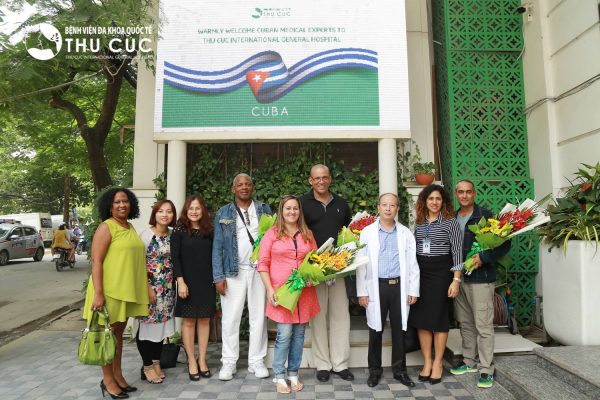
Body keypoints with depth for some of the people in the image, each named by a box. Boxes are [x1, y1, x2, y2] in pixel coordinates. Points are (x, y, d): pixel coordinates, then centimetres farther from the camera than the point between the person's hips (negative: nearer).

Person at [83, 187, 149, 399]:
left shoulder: (130, 227, 11)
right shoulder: (106, 227, -12)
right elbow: (96, 262, -16)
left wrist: (142, 288, 19)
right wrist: (98, 293, -22)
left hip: (127, 289, 7)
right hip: (109, 290, -7)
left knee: (118, 333, 16)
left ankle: (118, 375, 27)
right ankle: (107, 380, 17)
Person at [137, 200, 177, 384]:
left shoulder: (172, 235, 5)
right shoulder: (147, 234, -11)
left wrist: (174, 285, 8)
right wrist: (148, 288, -16)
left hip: (167, 289, 6)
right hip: (150, 287, -6)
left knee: (161, 324, 13)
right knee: (148, 325, 3)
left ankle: (156, 363, 26)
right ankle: (147, 367, 16)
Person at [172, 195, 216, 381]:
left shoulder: (209, 232, 7)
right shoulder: (179, 231, -2)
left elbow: (214, 256, 9)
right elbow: (175, 258, -7)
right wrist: (181, 281, -14)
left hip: (207, 282, 3)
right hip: (188, 282, -3)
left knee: (204, 319, 7)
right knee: (189, 320, 3)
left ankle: (202, 360, 17)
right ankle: (192, 361, 13)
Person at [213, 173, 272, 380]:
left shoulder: (264, 210, 8)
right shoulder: (224, 213, 6)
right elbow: (218, 246, 3)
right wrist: (219, 276, -5)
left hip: (260, 270, 1)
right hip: (233, 271, 0)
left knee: (258, 316, 7)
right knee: (230, 317, 4)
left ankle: (256, 361, 19)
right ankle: (229, 361, 17)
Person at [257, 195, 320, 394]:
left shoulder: (307, 234, 11)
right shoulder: (272, 234, 0)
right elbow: (263, 263, -3)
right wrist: (269, 289, -10)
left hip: (304, 291, 4)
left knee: (299, 334, 9)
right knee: (284, 334, -4)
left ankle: (294, 374, 24)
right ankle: (279, 376, 14)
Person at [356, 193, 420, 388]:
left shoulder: (406, 233, 5)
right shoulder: (367, 232, 0)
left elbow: (412, 263, 6)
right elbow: (361, 263, -1)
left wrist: (414, 290, 2)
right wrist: (362, 291, -4)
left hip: (400, 286, 1)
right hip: (376, 286, -1)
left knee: (399, 330, 11)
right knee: (376, 330, 8)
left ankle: (399, 370, 26)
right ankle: (374, 370, 24)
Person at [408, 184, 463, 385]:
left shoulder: (451, 222, -4)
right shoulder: (419, 222, 9)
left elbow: (457, 252, -7)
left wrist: (456, 279, -12)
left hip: (441, 272, -4)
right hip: (420, 272, 4)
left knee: (438, 317, 4)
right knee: (421, 317, 5)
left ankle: (438, 363, 17)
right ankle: (427, 361, 18)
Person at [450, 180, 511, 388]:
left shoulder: (485, 215, -7)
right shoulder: (453, 218, 10)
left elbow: (504, 243, -8)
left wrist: (484, 258, -19)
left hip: (480, 278, -6)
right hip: (459, 278, 6)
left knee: (483, 325, -2)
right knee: (465, 323, 15)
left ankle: (486, 369, 9)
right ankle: (469, 361, 29)